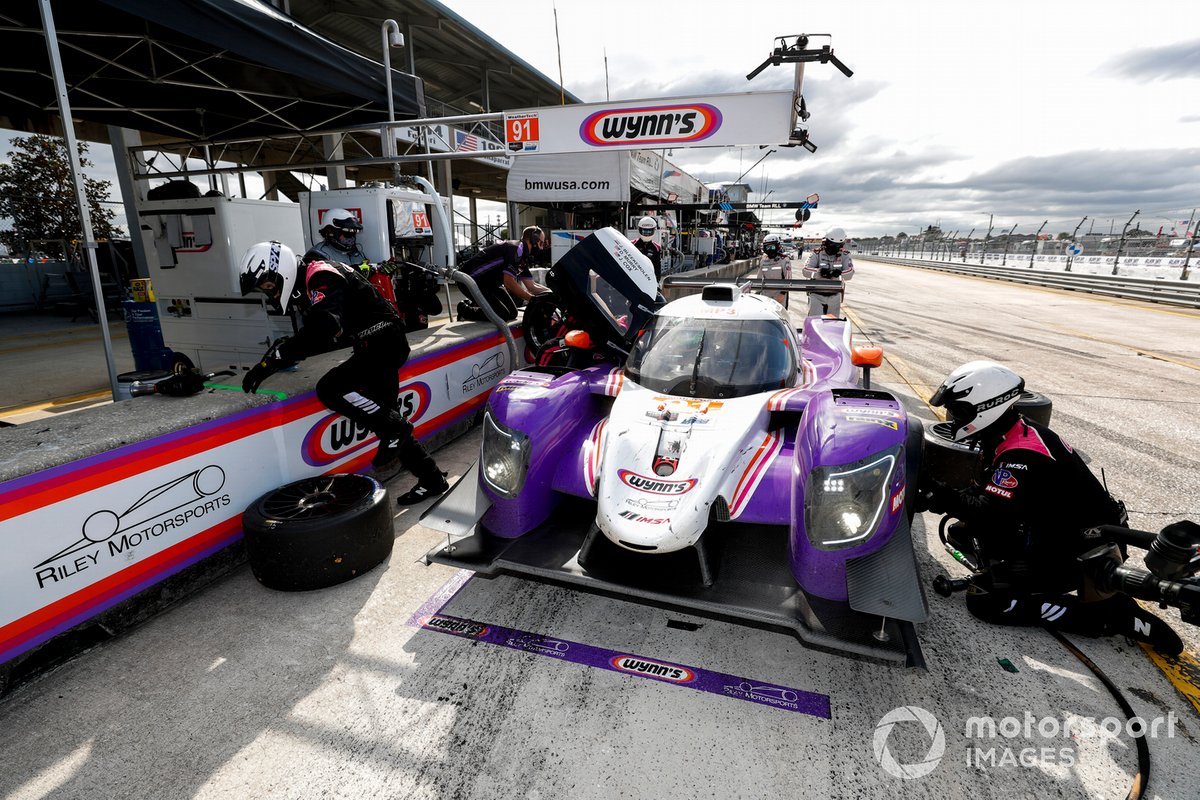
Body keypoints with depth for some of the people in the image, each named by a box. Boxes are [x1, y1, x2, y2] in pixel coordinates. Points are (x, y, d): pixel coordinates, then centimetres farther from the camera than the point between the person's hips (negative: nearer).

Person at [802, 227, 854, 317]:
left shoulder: (845, 255, 0)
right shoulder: (817, 254, -5)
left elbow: (850, 273, -14)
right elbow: (806, 271, -17)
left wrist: (839, 273, -38)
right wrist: (819, 271, -37)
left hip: (834, 296, 2)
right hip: (817, 295, -2)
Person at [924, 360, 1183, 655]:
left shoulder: (1019, 456, -27)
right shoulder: (1021, 432, 3)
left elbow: (992, 517, -31)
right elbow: (987, 492, 9)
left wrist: (946, 499, -20)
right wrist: (945, 493, -4)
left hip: (1082, 553, -9)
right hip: (1061, 532, 9)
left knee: (983, 599, -14)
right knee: (962, 532, 6)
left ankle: (1110, 613, -6)